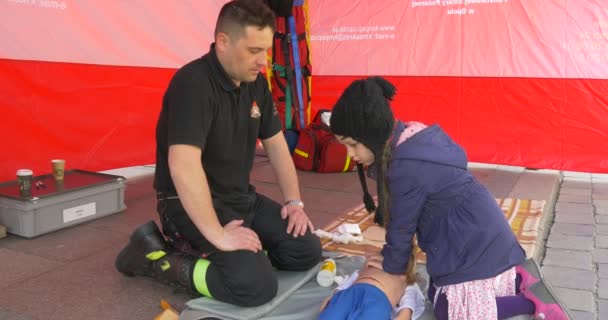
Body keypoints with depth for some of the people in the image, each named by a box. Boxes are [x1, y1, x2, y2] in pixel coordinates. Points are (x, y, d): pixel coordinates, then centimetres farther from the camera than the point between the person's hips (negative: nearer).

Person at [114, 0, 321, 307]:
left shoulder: (256, 83, 4)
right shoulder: (193, 83, -23)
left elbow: (276, 144, 12)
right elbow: (183, 165, -34)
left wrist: (294, 201, 4)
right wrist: (218, 236, -32)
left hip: (240, 198, 9)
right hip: (190, 204, -9)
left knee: (307, 251, 2)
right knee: (257, 285, -25)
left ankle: (197, 250, 8)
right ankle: (155, 255, -5)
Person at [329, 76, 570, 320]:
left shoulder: (406, 167, -30)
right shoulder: (409, 136, 1)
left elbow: (402, 225, -16)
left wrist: (392, 265, 2)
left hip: (474, 241, -10)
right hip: (476, 234, 10)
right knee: (436, 295, 20)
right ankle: (517, 278, 19)